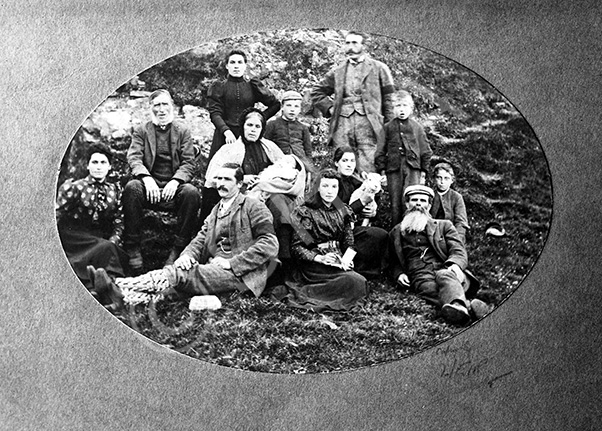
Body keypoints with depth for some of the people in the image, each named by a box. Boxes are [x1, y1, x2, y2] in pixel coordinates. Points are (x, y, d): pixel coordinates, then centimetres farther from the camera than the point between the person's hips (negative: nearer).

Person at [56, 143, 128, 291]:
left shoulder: (114, 190, 12)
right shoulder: (75, 187, 1)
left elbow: (119, 223, 11)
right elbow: (56, 216, -2)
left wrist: (113, 241, -8)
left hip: (101, 239, 4)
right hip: (74, 239, -4)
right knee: (105, 248, -33)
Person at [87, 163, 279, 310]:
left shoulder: (253, 207, 3)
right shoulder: (215, 211, 27)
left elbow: (270, 244, -9)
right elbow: (200, 241, 15)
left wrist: (232, 263, -16)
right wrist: (187, 256, -10)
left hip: (241, 274, -6)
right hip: (214, 271, 6)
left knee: (178, 273, -28)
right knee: (179, 278, -24)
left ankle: (119, 288, -41)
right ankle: (125, 299, -46)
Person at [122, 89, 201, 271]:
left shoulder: (183, 131, 11)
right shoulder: (141, 131, 12)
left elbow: (188, 163, 2)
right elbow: (134, 157, -2)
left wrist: (175, 181, -18)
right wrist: (147, 178, -23)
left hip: (173, 187, 0)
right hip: (150, 186, 0)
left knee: (191, 192, -32)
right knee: (132, 187, -32)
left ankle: (179, 249, -20)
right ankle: (132, 247, -21)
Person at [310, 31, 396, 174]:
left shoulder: (378, 68, 13)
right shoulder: (337, 71, 20)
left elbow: (389, 98, 9)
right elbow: (316, 92, 25)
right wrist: (329, 108, 9)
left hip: (368, 121, -2)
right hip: (342, 123, 3)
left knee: (367, 171, -11)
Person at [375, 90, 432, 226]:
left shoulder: (417, 127, 10)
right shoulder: (388, 127, 10)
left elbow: (426, 151, 12)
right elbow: (380, 151, 9)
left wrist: (423, 172, 7)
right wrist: (382, 170, 2)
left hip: (413, 169, -1)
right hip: (393, 170, 1)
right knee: (395, 206, 3)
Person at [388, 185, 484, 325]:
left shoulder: (444, 226, 23)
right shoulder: (396, 233, 26)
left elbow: (459, 251, 11)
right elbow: (394, 262, 31)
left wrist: (455, 265, -13)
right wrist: (398, 274, 6)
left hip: (447, 271, 0)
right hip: (422, 277, 0)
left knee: (444, 276, -37)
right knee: (429, 288, -37)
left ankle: (457, 305, -68)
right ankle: (470, 306, -61)